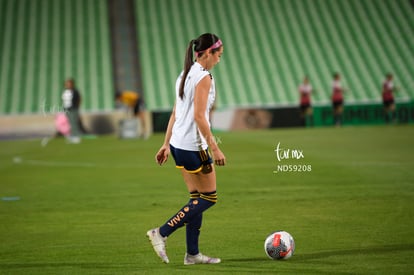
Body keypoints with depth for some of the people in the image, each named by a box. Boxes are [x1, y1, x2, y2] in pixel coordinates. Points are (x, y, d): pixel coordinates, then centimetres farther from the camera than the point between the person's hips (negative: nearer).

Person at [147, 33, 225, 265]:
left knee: (197, 198, 13)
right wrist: (215, 148, -18)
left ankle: (192, 253, 15)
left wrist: (167, 144, 18)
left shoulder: (185, 74, 14)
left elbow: (175, 114, 16)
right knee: (209, 198, 1)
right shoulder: (204, 77, -14)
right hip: (193, 146, -9)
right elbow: (199, 116, -20)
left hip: (178, 144, 9)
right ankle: (161, 233, -3)